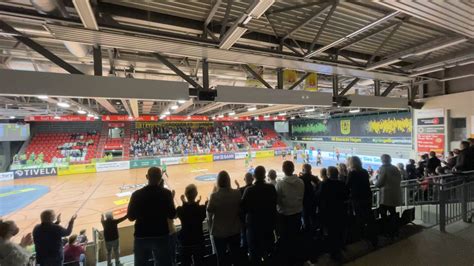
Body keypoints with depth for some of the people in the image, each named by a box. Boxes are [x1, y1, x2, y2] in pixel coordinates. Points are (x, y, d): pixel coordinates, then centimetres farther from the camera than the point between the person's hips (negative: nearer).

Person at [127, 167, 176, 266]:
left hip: (141, 236, 2)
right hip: (161, 236, -1)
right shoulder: (166, 193, -12)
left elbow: (131, 217, -1)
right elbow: (172, 216, -6)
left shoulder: (137, 194, -9)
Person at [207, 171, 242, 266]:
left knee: (221, 256, 18)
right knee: (235, 254, 22)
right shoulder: (237, 193, -15)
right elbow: (240, 209, -3)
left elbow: (210, 212, -10)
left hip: (219, 231, -2)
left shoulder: (214, 196, -21)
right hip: (235, 230, 2)